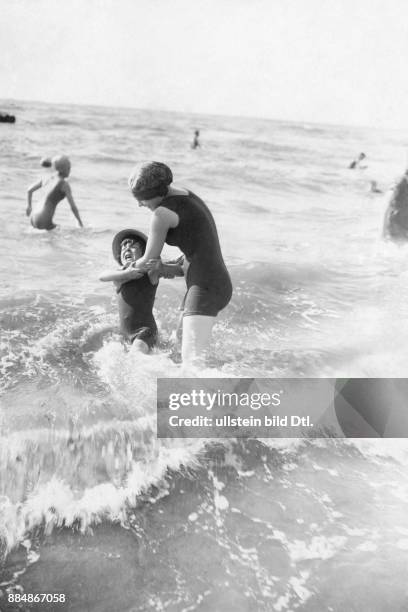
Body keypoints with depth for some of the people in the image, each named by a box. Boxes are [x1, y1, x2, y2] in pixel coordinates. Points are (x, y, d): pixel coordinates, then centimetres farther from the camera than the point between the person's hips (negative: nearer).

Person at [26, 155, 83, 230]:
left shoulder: (46, 178, 11)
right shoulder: (64, 184, -11)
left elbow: (29, 190, 23)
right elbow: (73, 207, -9)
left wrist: (29, 207, 38)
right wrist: (80, 222, 5)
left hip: (33, 219, 8)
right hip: (44, 223, -8)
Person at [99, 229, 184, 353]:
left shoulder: (151, 271, -5)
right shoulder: (120, 272, 4)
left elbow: (181, 270, -15)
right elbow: (102, 276, -18)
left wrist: (161, 267, -35)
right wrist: (128, 273, -36)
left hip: (145, 330, -6)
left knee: (139, 350, -29)